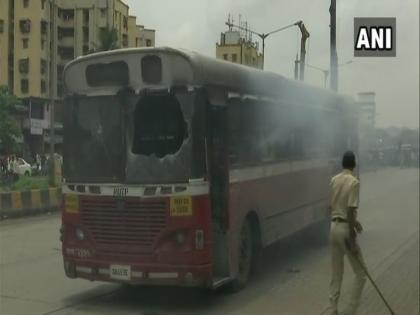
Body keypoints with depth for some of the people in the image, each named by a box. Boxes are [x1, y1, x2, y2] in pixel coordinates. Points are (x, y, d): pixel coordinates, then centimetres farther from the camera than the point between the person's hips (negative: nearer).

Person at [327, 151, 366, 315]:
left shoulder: (334, 180, 8)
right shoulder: (354, 182, -13)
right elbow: (350, 210, -19)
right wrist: (352, 239, -16)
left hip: (334, 227, 7)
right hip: (345, 229, -7)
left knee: (336, 274, 13)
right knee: (360, 273, 5)